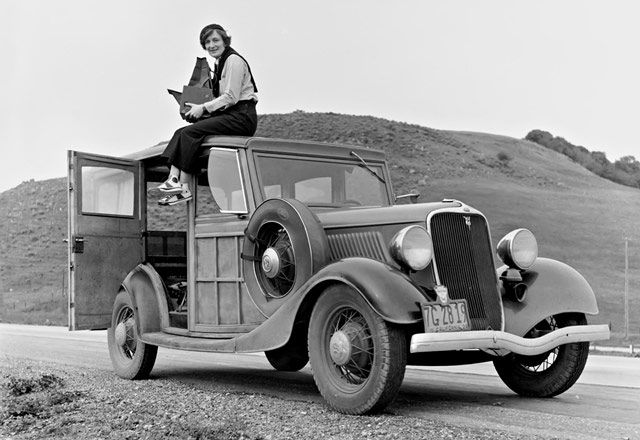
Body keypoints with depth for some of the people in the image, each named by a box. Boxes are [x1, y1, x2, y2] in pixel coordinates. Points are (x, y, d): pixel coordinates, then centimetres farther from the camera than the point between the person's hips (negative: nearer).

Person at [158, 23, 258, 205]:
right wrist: (200, 108, 6)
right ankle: (173, 178, -19)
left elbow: (231, 97, -15)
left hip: (241, 117, -9)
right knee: (180, 132, -6)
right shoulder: (220, 62, 21)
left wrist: (204, 108, -14)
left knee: (190, 132, -21)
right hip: (228, 115, 9)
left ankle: (184, 188, -19)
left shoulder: (234, 61, -8)